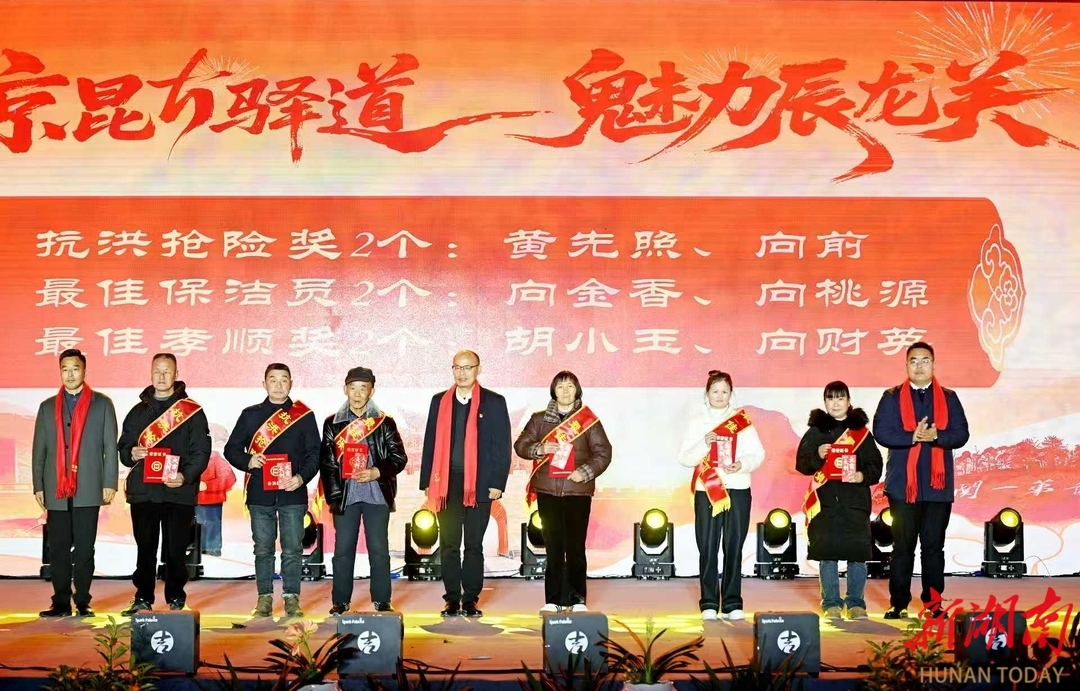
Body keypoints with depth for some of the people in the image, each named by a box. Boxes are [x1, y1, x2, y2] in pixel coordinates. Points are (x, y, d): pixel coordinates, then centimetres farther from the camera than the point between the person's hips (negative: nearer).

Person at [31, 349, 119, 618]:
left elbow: (110, 446, 3)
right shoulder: (47, 407, 14)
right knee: (58, 549, 3)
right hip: (56, 490, 2)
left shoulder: (102, 404, 7)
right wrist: (38, 486, 4)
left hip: (88, 490, -2)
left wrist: (110, 483, -5)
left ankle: (83, 602, 7)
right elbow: (39, 450, 11)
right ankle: (61, 603, 8)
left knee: (84, 549, 1)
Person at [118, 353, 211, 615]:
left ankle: (176, 599, 12)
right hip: (142, 492, 3)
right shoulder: (138, 411, 15)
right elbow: (123, 448, 15)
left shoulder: (192, 412, 3)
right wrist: (131, 454, -8)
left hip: (179, 492, -3)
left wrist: (186, 476, -18)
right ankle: (143, 599, 14)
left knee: (175, 550, 1)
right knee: (145, 549, 6)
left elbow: (201, 452, -3)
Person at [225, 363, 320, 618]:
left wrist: (302, 477, -12)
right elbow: (231, 449, 10)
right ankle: (264, 597, 14)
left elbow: (314, 453, 4)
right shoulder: (250, 414, 10)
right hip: (260, 493, 1)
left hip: (293, 493, -1)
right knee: (263, 548, 6)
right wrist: (248, 462, -10)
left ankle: (292, 598, 7)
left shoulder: (304, 415, 6)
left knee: (292, 549, 0)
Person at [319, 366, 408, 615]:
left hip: (377, 495, -1)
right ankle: (340, 601, 12)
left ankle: (382, 601, 8)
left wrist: (377, 472, -14)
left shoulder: (384, 422, 5)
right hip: (345, 496, 1)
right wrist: (332, 496, -3)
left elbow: (399, 458, 3)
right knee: (343, 550, 4)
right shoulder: (333, 424, 7)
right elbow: (326, 463, 5)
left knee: (379, 550, 0)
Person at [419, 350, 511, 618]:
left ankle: (471, 599, 11)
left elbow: (502, 446, 0)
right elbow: (431, 443, 10)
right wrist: (427, 481, 5)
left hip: (479, 484, -2)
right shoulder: (440, 401, 9)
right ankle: (452, 598, 11)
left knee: (474, 544, 4)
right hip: (447, 483, 2)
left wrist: (497, 483, -6)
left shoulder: (494, 402, 2)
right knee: (449, 544, 4)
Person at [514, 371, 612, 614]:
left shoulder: (588, 420, 5)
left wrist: (585, 472, -12)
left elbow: (603, 453, 2)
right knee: (553, 547, 3)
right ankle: (553, 599, 8)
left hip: (577, 491, -2)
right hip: (547, 491, 2)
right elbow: (520, 445, 10)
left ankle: (577, 599, 5)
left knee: (575, 547, -1)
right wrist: (539, 449, -10)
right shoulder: (539, 419, 11)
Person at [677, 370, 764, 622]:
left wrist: (743, 464, -16)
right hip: (706, 491, 0)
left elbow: (758, 454, 4)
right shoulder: (696, 419, 6)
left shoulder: (742, 419, 7)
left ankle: (732, 604, 8)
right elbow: (685, 457, 0)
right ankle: (709, 604, 4)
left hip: (737, 490, 0)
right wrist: (704, 444, -17)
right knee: (707, 549, -1)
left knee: (734, 548, 2)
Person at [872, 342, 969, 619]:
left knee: (934, 546, 5)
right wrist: (913, 437, -18)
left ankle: (933, 603, 12)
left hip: (937, 485, 1)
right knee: (903, 546, 3)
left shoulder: (948, 398, 10)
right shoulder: (892, 397, 5)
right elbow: (881, 432, -6)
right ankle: (899, 604, 8)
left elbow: (961, 434, 1)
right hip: (903, 484, -1)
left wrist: (936, 436, -17)